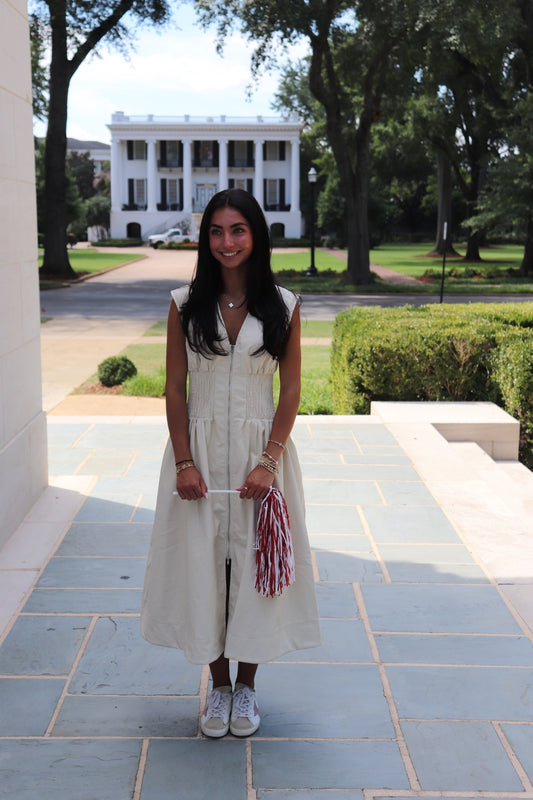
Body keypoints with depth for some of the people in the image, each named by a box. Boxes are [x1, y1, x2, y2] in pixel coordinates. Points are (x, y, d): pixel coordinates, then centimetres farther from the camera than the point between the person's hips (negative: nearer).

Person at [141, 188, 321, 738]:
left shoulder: (283, 306, -1)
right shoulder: (186, 304, 0)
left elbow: (290, 392, -1)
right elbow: (174, 390, 0)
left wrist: (268, 461, -11)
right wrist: (184, 463, -8)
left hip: (261, 451, 0)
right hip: (199, 452, 1)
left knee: (254, 564, 6)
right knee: (202, 564, 5)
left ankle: (246, 686, 25)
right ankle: (218, 685, 24)